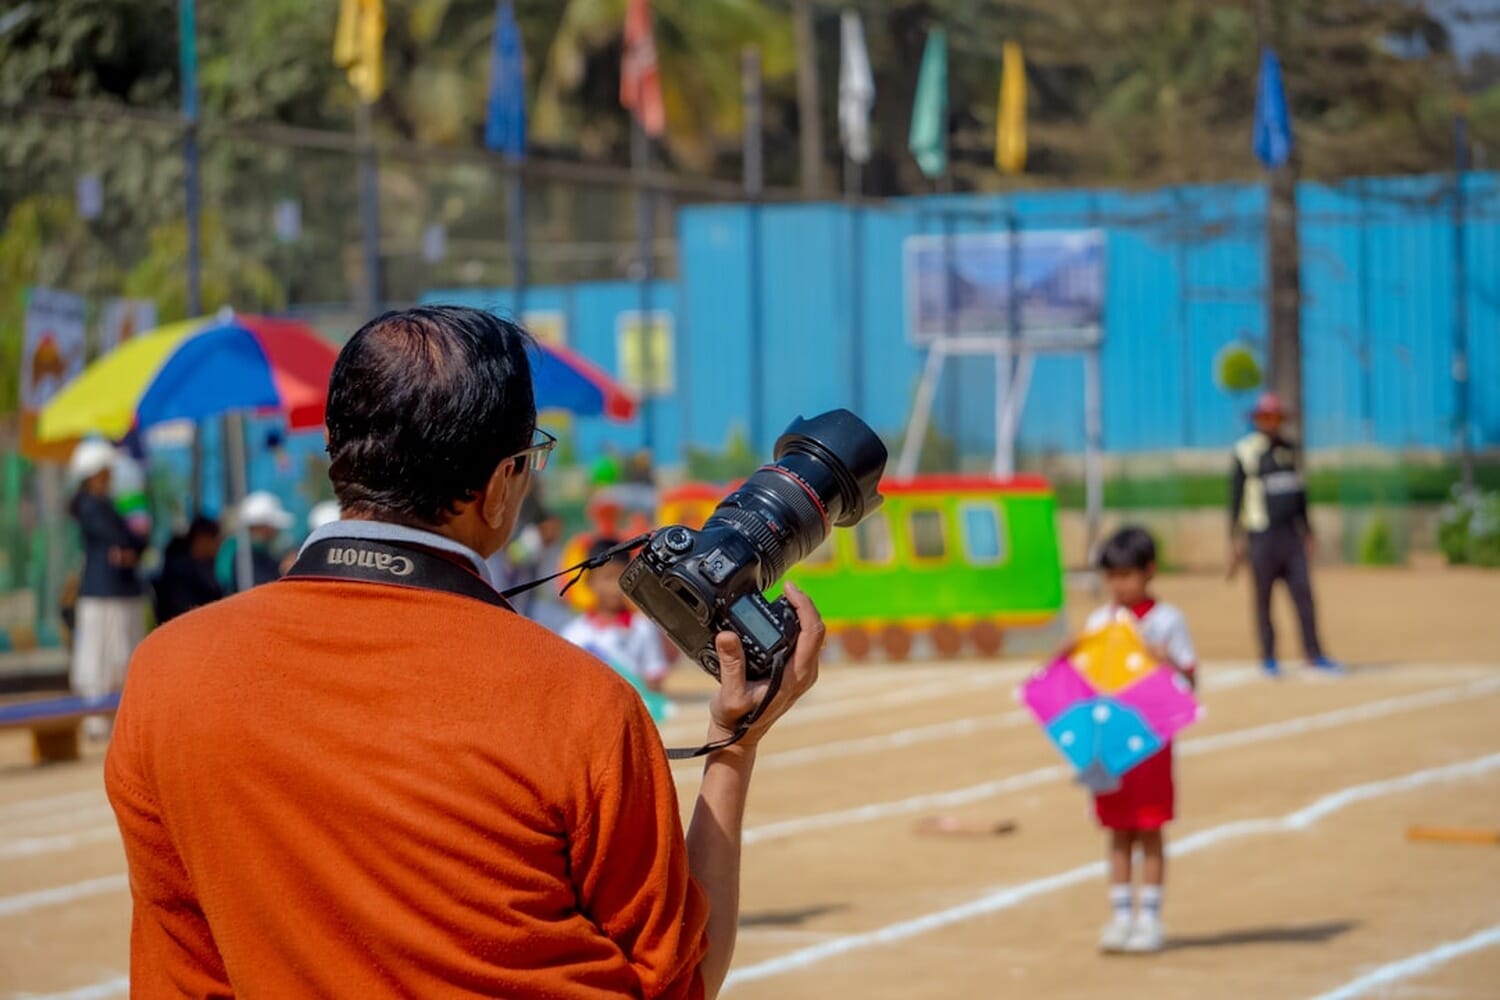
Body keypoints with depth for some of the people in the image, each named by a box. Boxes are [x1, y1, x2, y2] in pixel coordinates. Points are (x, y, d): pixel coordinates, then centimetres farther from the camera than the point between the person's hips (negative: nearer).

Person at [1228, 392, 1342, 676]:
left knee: (1303, 592, 0)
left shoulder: (1290, 449, 13)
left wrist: (1307, 531, 19)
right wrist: (1236, 539, -8)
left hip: (1291, 533, 5)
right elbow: (1236, 497, -4)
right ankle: (1268, 658, 8)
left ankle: (1315, 654, 3)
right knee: (1263, 597, 1)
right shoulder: (1246, 451, -3)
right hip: (1262, 533, -5)